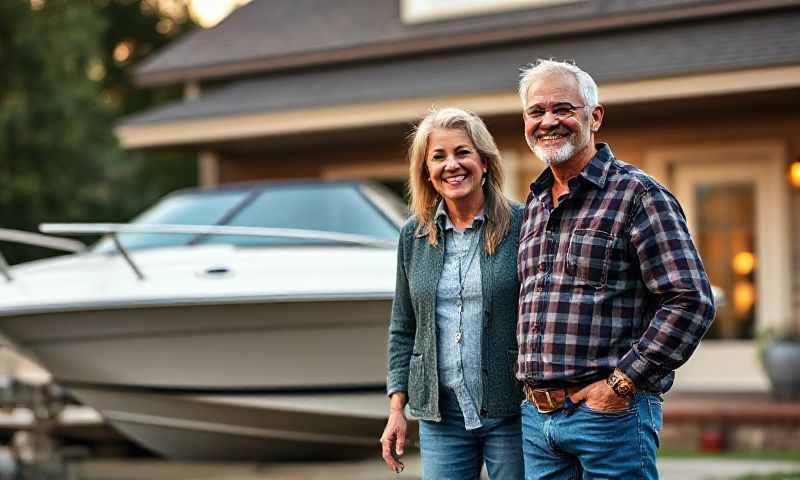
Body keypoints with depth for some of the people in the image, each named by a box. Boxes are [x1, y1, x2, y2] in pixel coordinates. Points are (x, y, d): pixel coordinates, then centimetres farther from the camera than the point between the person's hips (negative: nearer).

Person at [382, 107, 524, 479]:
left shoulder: (521, 225, -4)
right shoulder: (413, 235, 8)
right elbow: (403, 330, 13)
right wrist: (396, 408, 8)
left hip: (511, 414, -3)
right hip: (440, 416, 3)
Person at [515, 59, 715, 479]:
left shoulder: (636, 194, -7)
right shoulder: (534, 205, 15)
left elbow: (692, 301, -15)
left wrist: (621, 384, -16)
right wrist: (530, 387, 13)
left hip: (611, 413, -6)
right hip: (536, 416, 7)